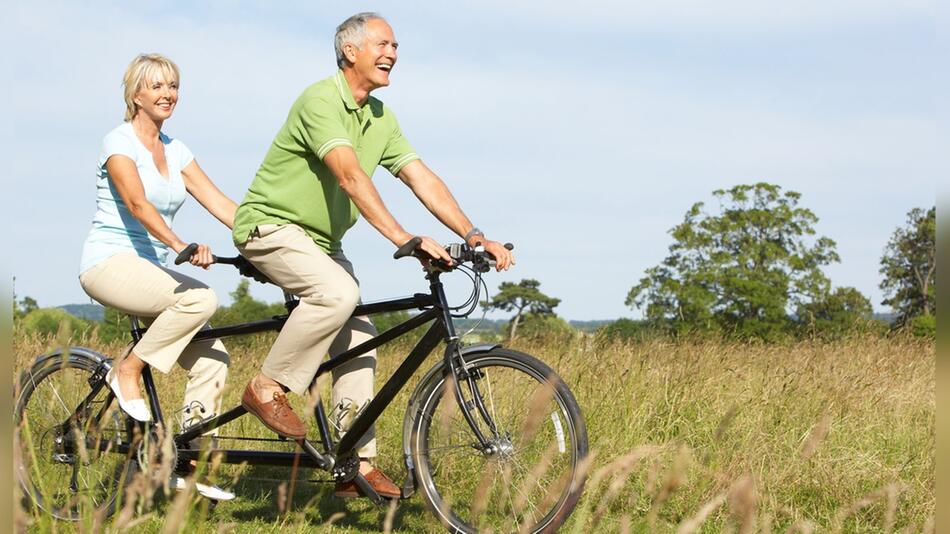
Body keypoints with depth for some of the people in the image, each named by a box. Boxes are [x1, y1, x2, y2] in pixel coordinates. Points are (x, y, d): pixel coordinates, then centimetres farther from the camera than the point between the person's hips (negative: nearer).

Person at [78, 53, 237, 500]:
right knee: (201, 298, -31)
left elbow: (219, 202, 5)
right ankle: (128, 372, -12)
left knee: (212, 358, -7)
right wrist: (182, 247, -41)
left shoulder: (174, 150, 12)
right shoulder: (119, 142, -9)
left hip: (149, 268, 7)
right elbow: (138, 203, -25)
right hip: (109, 263, -7)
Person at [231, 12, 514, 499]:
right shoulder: (321, 100, -21)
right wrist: (402, 238, -44)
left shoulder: (381, 118, 6)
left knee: (359, 343, 0)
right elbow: (351, 175, -34)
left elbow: (422, 178, 0)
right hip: (271, 225, -8)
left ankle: (356, 464, 5)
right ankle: (268, 388, -17)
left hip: (321, 240, 9)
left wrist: (473, 235, -13)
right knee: (339, 293, -33)